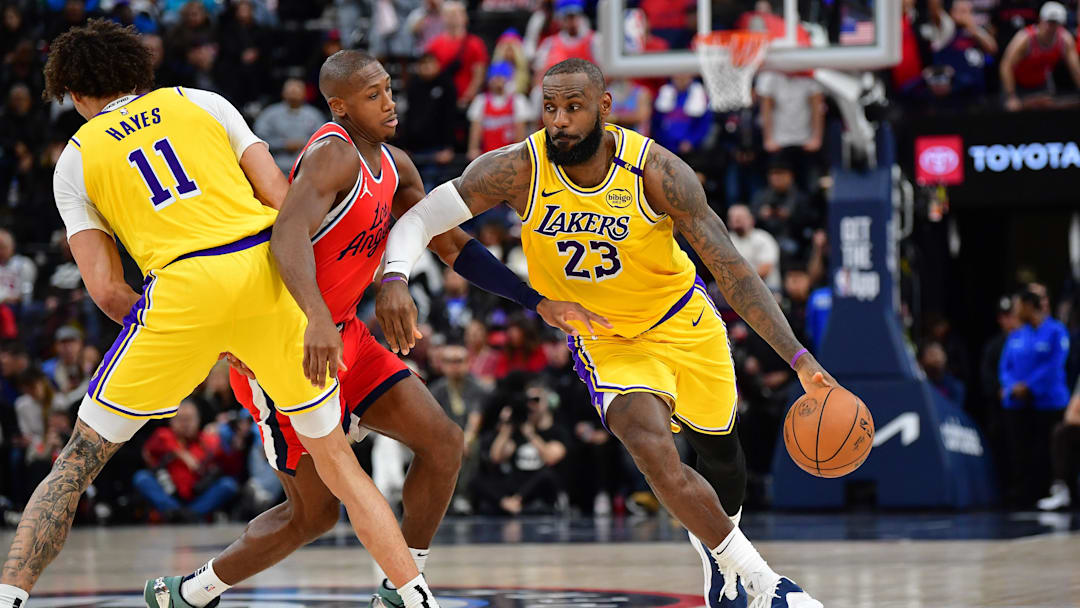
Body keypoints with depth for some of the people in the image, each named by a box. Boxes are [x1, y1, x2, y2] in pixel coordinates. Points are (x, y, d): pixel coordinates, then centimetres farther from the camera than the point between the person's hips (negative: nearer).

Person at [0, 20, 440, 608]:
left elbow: (106, 289, 8)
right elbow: (281, 199, 11)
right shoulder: (200, 103, 21)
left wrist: (182, 336, 19)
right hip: (266, 268, 2)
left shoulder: (75, 160, 17)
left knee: (80, 458, 10)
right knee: (334, 456, 15)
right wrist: (306, 308, 21)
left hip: (182, 285, -2)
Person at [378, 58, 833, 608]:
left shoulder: (655, 171, -26)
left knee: (719, 454, 19)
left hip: (683, 323, 1)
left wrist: (798, 357, -30)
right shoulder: (519, 170, -24)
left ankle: (715, 547, 55)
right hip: (603, 343, -1)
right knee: (654, 454, -25)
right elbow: (419, 218, -18)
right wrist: (395, 278, -41)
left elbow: (732, 271, -23)